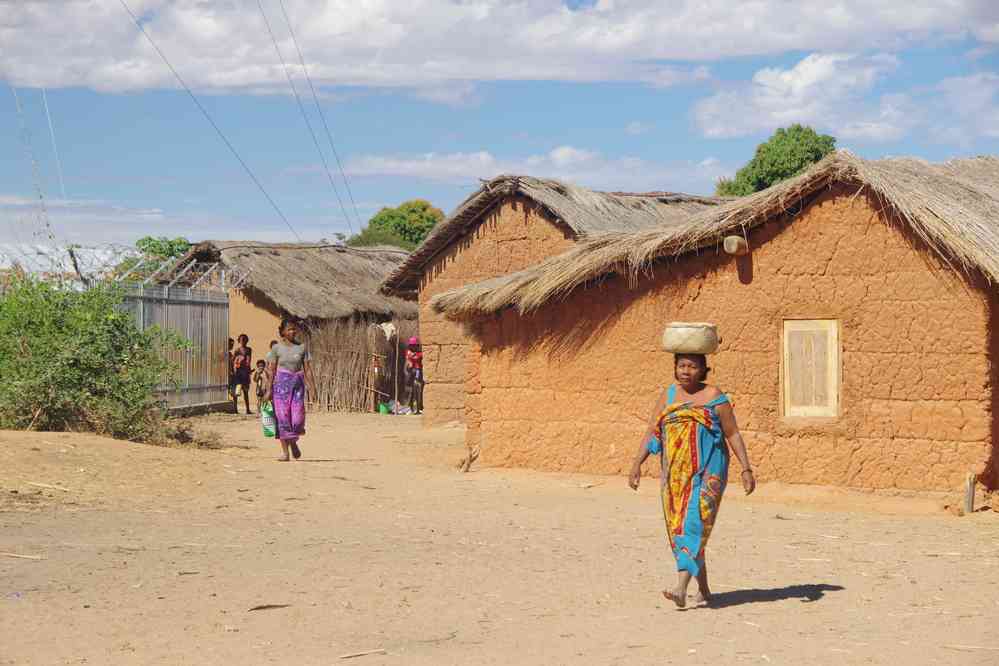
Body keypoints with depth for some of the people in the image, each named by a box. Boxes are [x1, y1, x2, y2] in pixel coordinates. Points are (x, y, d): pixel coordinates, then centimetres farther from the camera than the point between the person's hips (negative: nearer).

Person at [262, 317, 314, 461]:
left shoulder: (301, 347, 6)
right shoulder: (277, 348, 1)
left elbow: (307, 369, 7)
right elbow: (272, 370, 1)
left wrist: (313, 387, 1)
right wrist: (269, 390, -4)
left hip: (297, 384, 2)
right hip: (281, 383, -1)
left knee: (298, 417, -5)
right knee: (282, 417, -4)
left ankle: (293, 441, 26)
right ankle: (285, 452, 2)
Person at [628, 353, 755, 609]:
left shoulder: (714, 397, -1)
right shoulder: (669, 395, 10)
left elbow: (733, 435, 0)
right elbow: (651, 432, 8)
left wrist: (746, 469, -7)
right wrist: (637, 463, -3)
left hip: (706, 472, -5)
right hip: (675, 474, 5)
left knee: (693, 525, -17)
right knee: (678, 528, 8)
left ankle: (681, 588, -27)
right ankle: (704, 589, 21)